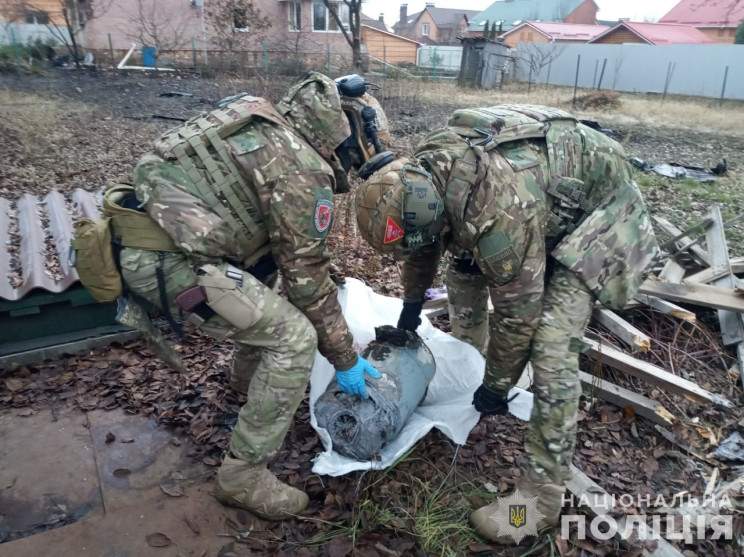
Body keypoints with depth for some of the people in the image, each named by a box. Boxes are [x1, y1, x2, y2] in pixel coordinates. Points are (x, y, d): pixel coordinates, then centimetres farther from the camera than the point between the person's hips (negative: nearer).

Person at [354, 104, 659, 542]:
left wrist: (497, 386, -13)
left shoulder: (501, 211, -42)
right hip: (545, 189, 8)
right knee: (465, 272, 12)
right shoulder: (422, 171, -15)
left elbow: (518, 310, -29)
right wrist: (412, 304, 20)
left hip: (595, 210, -8)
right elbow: (426, 238, 6)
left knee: (551, 349, -19)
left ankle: (543, 494, -5)